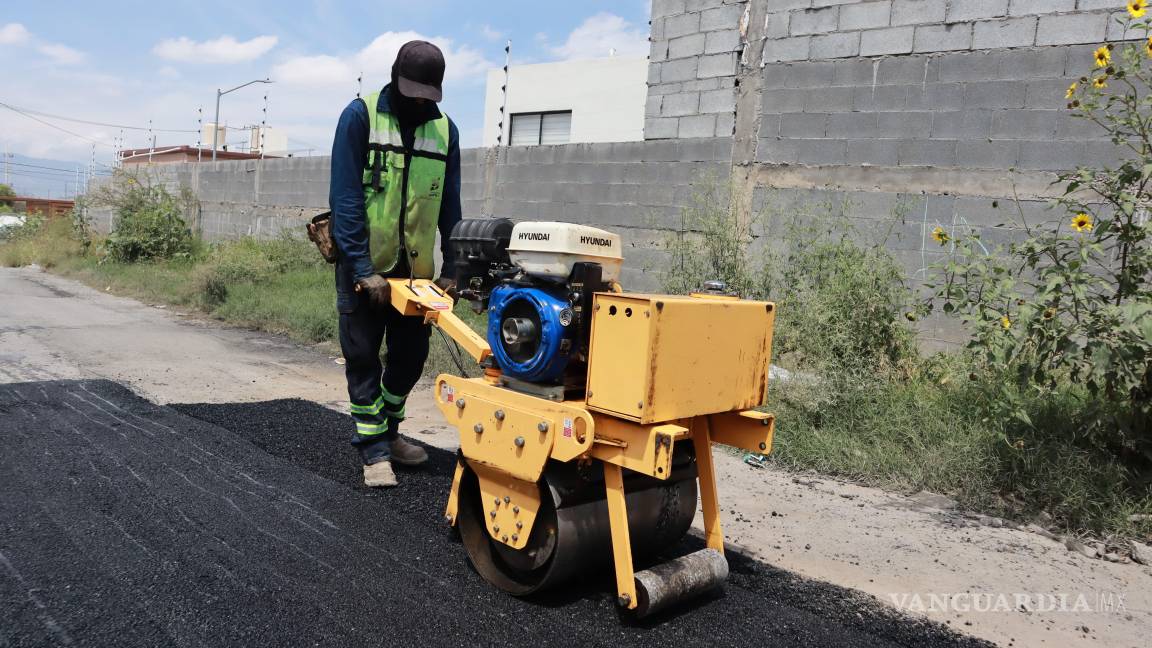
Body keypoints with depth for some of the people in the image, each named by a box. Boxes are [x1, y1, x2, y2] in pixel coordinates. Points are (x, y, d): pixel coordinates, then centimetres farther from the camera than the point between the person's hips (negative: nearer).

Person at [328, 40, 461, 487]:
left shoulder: (445, 129, 2)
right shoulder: (360, 116, -9)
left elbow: (449, 207, 4)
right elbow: (345, 198, -13)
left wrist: (451, 269, -1)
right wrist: (363, 269, -19)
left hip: (415, 266, 4)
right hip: (364, 264, -4)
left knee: (411, 353, 10)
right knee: (363, 356, 2)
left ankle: (387, 430, 30)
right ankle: (375, 449, 12)